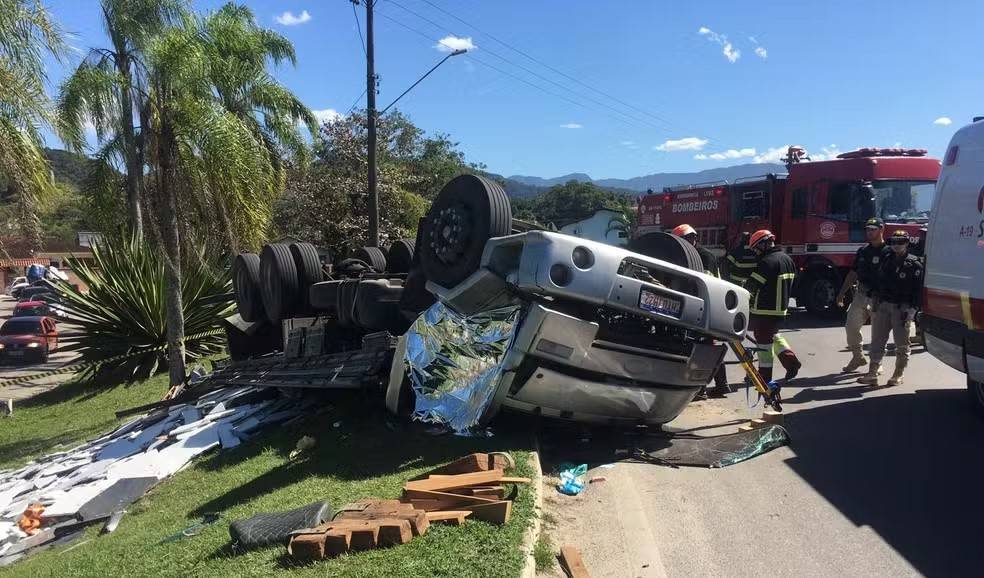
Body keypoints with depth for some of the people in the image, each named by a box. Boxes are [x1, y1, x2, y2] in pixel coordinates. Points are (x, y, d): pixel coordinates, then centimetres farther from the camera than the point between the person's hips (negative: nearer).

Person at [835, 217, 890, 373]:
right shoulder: (862, 251, 12)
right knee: (851, 326, 5)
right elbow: (853, 273, 18)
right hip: (860, 295, 6)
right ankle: (857, 357, 22)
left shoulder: (888, 252, -9)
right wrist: (842, 293, 15)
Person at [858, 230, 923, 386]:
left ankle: (898, 376, 13)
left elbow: (918, 289, -9)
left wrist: (910, 310, -16)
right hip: (883, 305, 5)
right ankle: (872, 374, 7)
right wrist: (875, 300, 9)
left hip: (902, 308, -5)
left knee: (901, 344, 4)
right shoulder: (887, 261, 14)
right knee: (877, 342, 4)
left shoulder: (914, 264, -4)